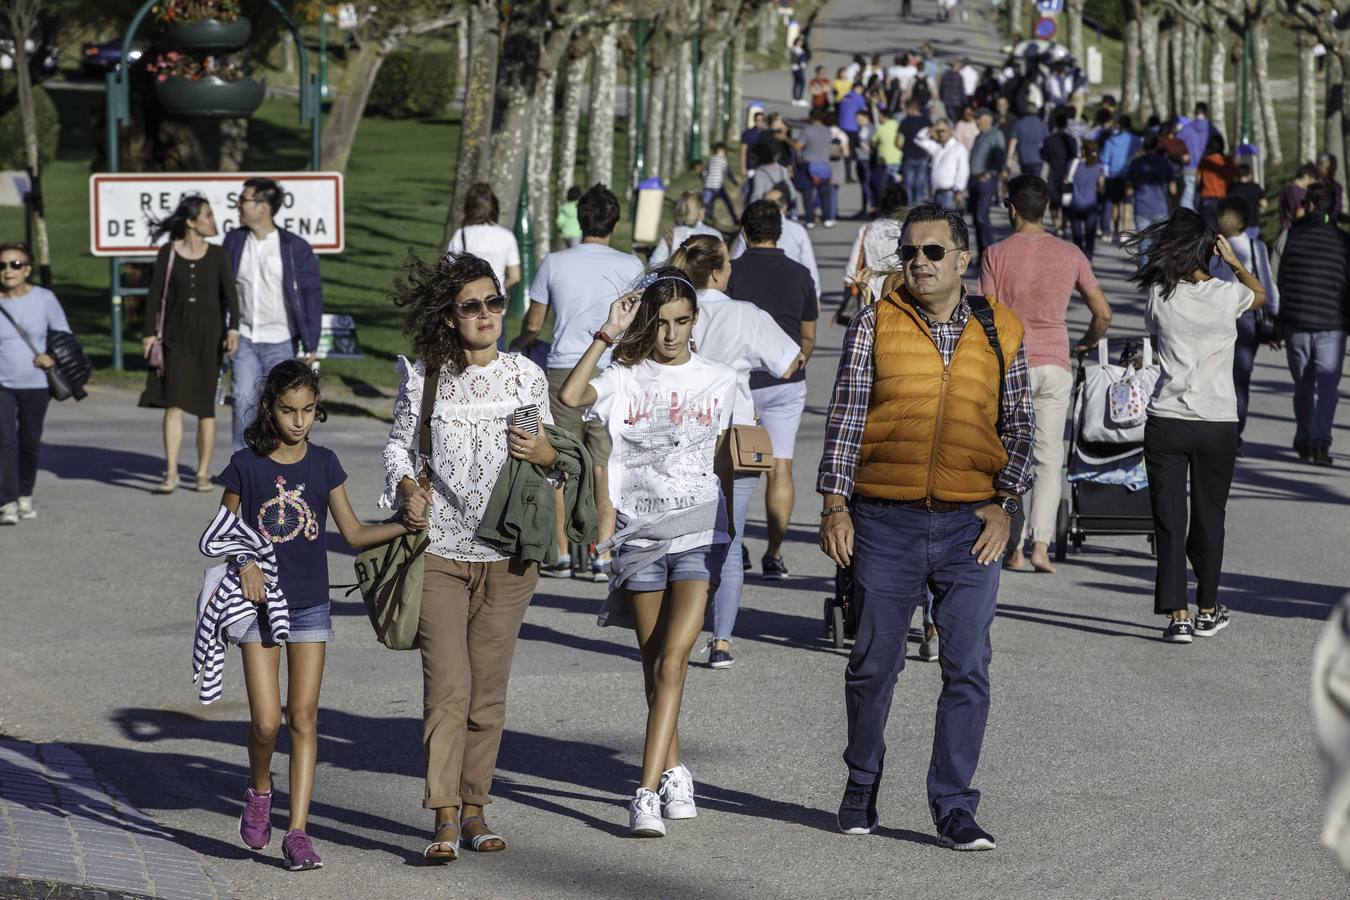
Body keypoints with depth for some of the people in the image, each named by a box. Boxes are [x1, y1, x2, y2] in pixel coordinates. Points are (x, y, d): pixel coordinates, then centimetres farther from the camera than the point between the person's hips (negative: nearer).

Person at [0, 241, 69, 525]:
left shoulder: (44, 299, -4)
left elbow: (64, 334, 4)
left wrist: (53, 357, -13)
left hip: (35, 385, 1)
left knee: (29, 442, 12)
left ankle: (25, 496, 32)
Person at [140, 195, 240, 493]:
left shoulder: (218, 255, 1)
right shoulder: (168, 253, 0)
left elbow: (230, 293, -5)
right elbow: (155, 295, 3)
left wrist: (233, 328, -18)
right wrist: (149, 333, -2)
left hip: (208, 337, 1)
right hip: (176, 337, -1)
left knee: (205, 406, 5)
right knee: (174, 403, -10)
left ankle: (203, 473, 14)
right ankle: (171, 474, -10)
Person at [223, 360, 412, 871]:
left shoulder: (324, 464, 2)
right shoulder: (247, 465, -4)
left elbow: (354, 533, 5)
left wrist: (403, 525, -10)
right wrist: (244, 563, -15)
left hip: (310, 606, 2)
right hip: (258, 603, -2)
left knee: (303, 718, -1)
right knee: (266, 721, -8)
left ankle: (297, 832, 0)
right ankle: (259, 792, 23)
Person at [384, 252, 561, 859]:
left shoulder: (526, 376, 5)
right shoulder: (424, 376, 0)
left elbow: (552, 454, 12)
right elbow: (399, 442, 10)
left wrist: (545, 454, -10)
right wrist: (407, 487, -8)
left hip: (507, 553, 2)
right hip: (439, 549, -2)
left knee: (489, 689, 6)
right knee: (448, 684, -10)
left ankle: (475, 809, 16)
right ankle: (445, 817, -8)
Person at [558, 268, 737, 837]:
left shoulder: (718, 381, 7)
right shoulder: (625, 379, 1)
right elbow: (571, 396, -19)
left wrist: (730, 526, 19)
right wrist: (608, 335, -17)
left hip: (700, 533, -1)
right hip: (640, 534, 1)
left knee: (671, 661, -13)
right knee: (654, 664, 9)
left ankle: (648, 792, -19)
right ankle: (674, 776, 26)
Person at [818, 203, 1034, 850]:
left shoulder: (999, 330, 7)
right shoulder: (875, 324, 3)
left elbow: (1019, 425, 12)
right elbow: (845, 416, 1)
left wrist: (1003, 504, 1)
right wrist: (834, 504, -6)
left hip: (971, 526, 1)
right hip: (886, 522, -1)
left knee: (967, 670, -3)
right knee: (873, 664, 6)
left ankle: (954, 807, 4)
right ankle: (861, 787, 25)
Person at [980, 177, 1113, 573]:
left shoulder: (997, 254, -5)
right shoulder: (1070, 255, 4)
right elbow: (1103, 313, 7)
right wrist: (1086, 344, 26)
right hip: (1055, 366, 2)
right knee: (1049, 459, 6)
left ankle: (1015, 549, 5)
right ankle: (1041, 544, -7)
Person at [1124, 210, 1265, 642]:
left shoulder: (1160, 297, -6)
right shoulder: (1228, 295, -5)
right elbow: (1260, 294, 18)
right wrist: (1234, 261, 21)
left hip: (1166, 423, -1)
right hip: (1217, 424, 1)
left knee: (1169, 521, 2)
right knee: (1209, 518, 14)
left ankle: (1177, 614, -5)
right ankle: (1207, 610, 26)